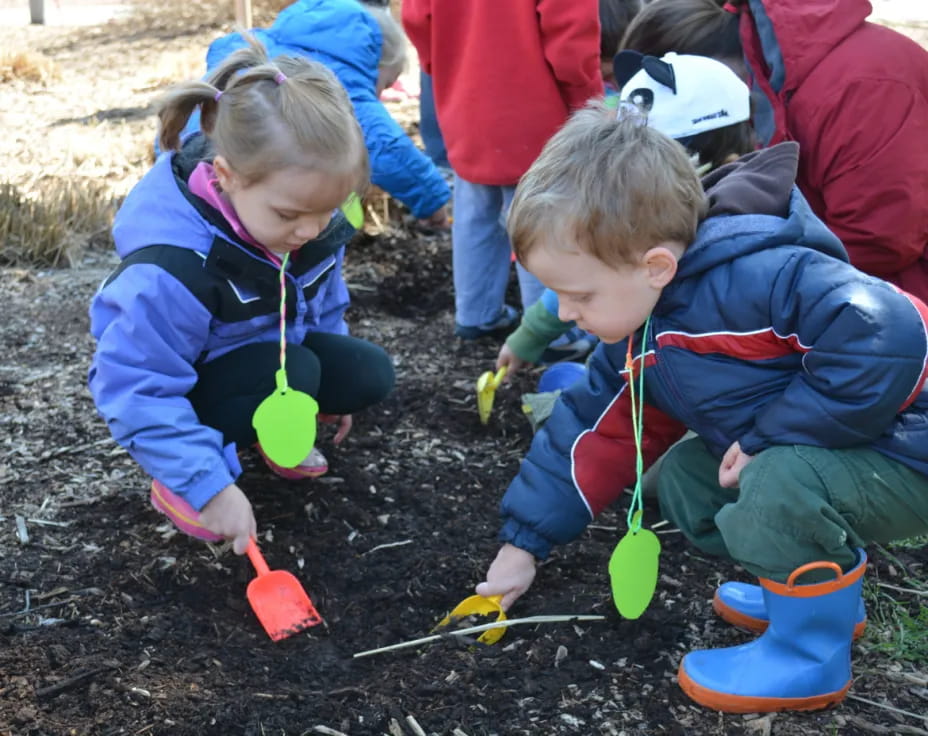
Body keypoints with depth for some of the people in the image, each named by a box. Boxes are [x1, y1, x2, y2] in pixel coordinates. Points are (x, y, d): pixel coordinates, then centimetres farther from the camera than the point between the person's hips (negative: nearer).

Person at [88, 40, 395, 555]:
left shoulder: (306, 214, -17)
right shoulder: (176, 265, -40)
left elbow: (323, 296, 5)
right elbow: (138, 392, -35)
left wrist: (335, 388, 14)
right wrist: (210, 485, -37)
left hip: (275, 351, 7)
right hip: (184, 384, -6)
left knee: (370, 374, -10)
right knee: (292, 374, -32)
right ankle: (176, 485, -12)